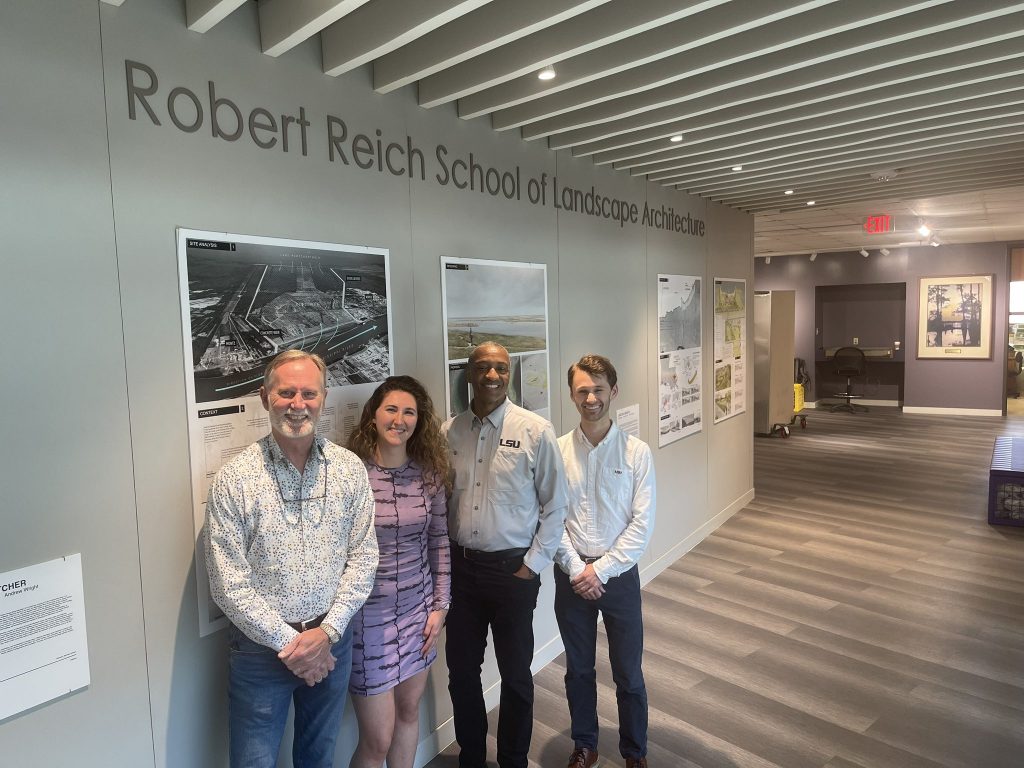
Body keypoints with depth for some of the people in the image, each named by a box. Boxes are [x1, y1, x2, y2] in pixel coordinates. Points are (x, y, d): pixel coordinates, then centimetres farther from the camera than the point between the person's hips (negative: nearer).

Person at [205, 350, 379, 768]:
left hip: (332, 641, 3)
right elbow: (229, 584, -13)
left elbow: (363, 557, -3)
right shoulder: (234, 478, -13)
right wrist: (288, 641, -13)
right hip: (261, 646, -3)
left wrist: (327, 630, -11)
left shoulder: (350, 469, -5)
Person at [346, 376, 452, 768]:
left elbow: (439, 541, 6)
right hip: (368, 614, -4)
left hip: (417, 610, 4)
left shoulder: (430, 474, -2)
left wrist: (440, 605, 6)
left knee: (409, 710, 21)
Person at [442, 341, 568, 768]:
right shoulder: (448, 433, 0)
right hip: (460, 567, 3)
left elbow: (554, 505, -5)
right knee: (461, 671, 16)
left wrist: (533, 564, -6)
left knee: (515, 674, 13)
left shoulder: (536, 431, -9)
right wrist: (442, 562, 3)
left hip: (513, 569, -3)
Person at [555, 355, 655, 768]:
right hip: (571, 575, 1)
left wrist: (600, 570, -14)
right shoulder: (557, 450, -6)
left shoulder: (637, 452, -9)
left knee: (628, 673, 13)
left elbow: (642, 524, -10)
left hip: (619, 574, -1)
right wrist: (576, 569, -12)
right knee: (578, 670, 18)